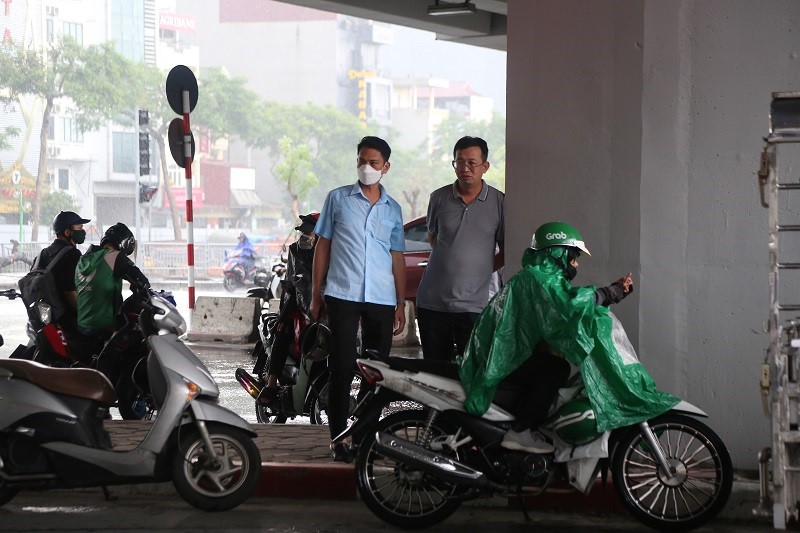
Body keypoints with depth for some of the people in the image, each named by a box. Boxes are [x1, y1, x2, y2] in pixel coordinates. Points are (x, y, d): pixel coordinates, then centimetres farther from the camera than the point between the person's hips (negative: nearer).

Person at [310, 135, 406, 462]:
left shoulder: (393, 209, 13)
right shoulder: (338, 199, 6)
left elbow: (397, 257, 16)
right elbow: (323, 246, 8)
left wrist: (401, 304, 11)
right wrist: (315, 294, 3)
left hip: (382, 300, 3)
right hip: (343, 296, -3)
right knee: (342, 369, -4)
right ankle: (339, 438, 0)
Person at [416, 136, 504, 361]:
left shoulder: (499, 203, -1)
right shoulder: (439, 198, 5)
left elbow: (505, 250, 8)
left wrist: (481, 270, 1)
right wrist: (448, 263, 12)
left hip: (474, 303, -2)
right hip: (433, 301, 2)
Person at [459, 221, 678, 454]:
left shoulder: (543, 276, 19)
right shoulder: (537, 277, -16)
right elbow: (569, 306, -31)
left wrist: (614, 291, 12)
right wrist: (609, 293, -21)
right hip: (498, 362, -11)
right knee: (556, 368, -22)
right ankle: (520, 432, -20)